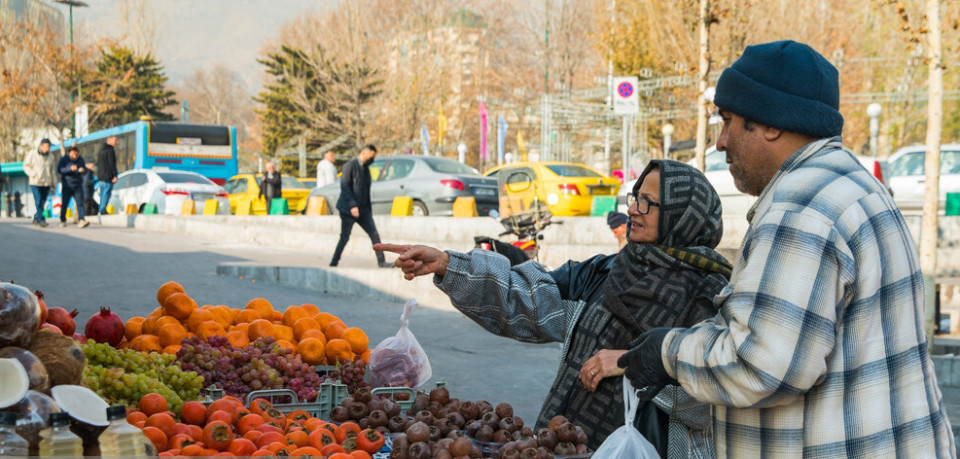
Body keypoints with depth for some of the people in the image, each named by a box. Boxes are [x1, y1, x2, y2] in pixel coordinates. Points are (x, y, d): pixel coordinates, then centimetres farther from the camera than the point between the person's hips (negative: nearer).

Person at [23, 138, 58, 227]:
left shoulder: (51, 157, 8)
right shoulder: (32, 154, -1)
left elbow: (53, 171, 11)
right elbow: (26, 166, 3)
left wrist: (54, 183, 6)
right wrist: (33, 174, -12)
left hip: (46, 183, 3)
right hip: (35, 183, -3)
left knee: (43, 202, 3)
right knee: (38, 202, -13)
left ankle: (36, 218, 19)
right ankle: (41, 220, -16)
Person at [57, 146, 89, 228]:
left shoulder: (80, 159, 9)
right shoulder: (64, 159, -3)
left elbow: (85, 169, 12)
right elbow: (59, 169, -15)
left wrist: (82, 170, -13)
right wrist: (70, 169, -30)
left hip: (78, 185, 2)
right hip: (67, 185, -2)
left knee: (80, 203, -11)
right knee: (64, 204, 3)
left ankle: (81, 220, -22)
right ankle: (62, 220, 20)